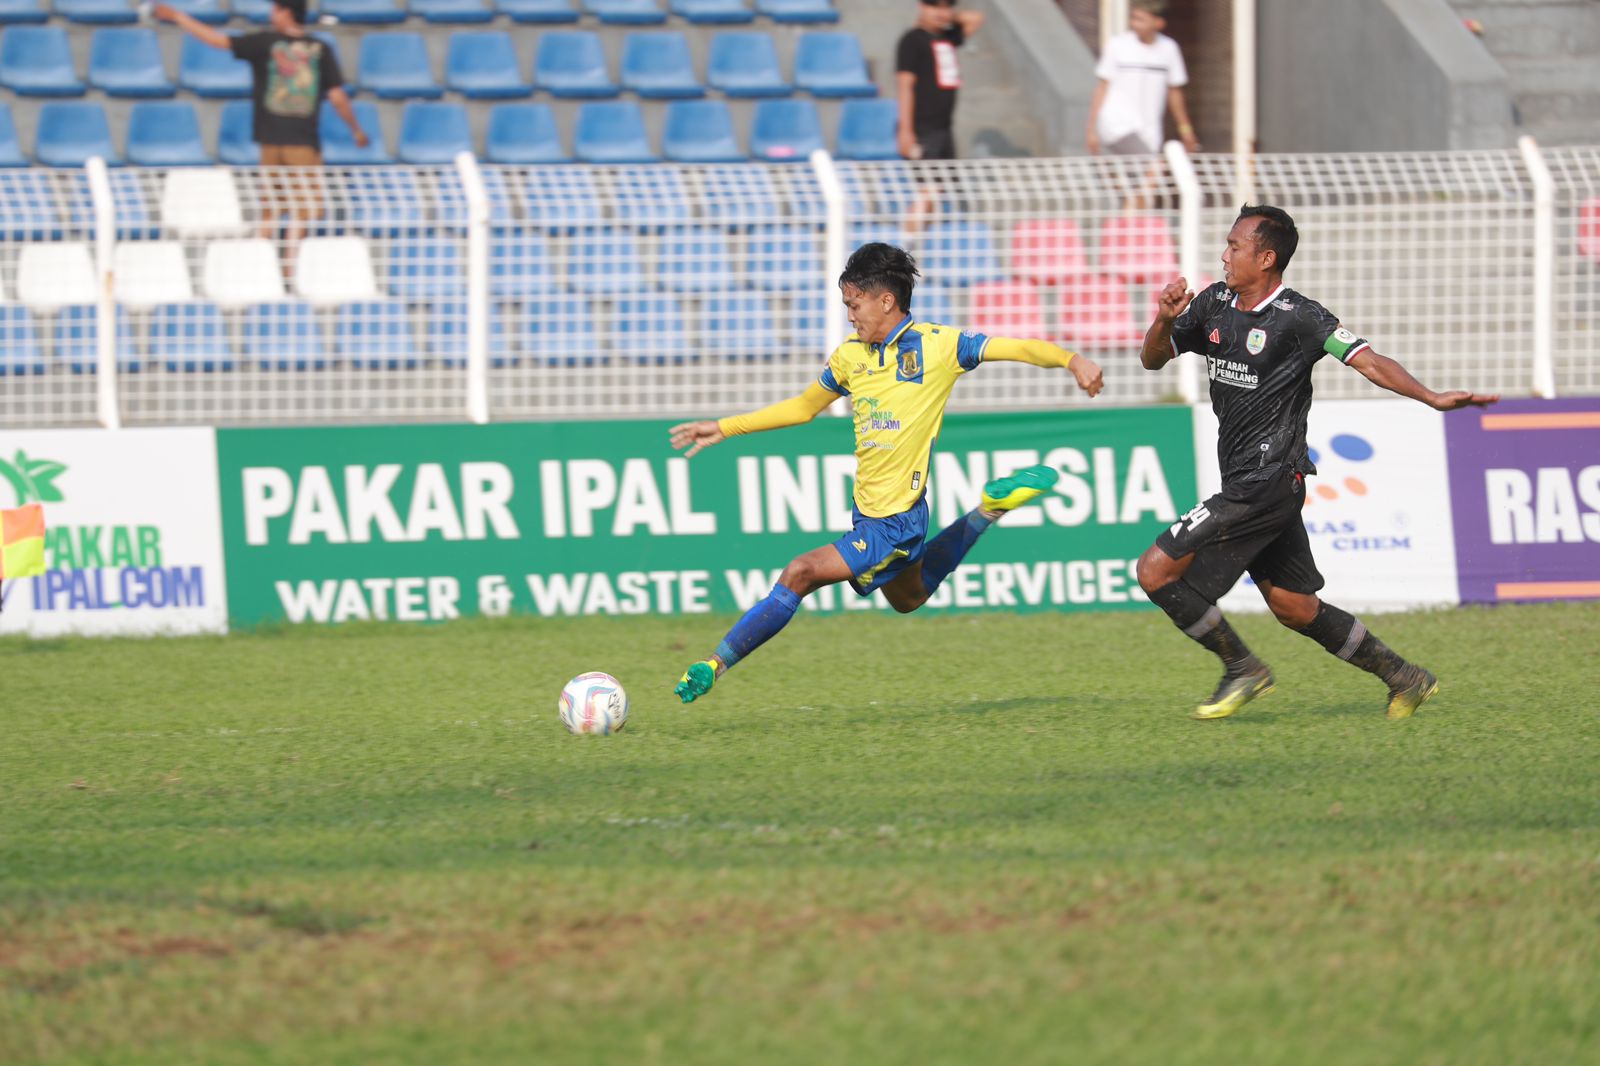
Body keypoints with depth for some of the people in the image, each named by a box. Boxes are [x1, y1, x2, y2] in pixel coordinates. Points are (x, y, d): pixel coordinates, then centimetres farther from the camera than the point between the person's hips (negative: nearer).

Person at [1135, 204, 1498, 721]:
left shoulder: (1298, 317, -13)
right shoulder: (1214, 304, 9)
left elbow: (1368, 360, -19)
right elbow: (1153, 358, 15)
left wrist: (1432, 398, -33)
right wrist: (1164, 320, -7)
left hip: (1266, 484, -8)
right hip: (1244, 483, 8)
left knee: (1157, 571, -11)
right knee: (1294, 607, 13)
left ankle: (1241, 668, 3)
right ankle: (1404, 678, 23)